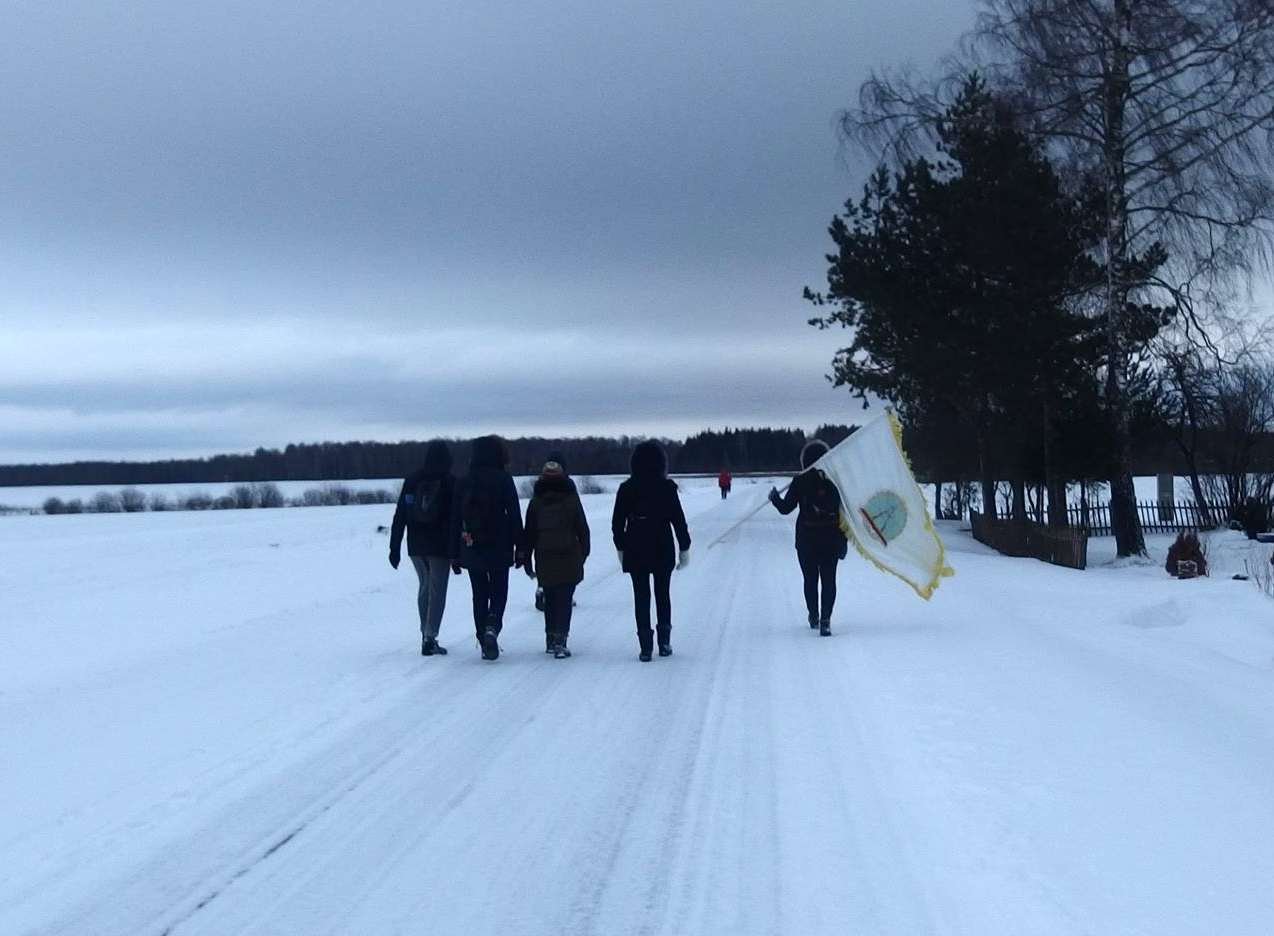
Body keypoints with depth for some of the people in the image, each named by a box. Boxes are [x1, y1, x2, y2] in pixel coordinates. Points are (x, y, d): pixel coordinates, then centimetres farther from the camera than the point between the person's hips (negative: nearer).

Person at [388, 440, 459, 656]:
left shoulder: (411, 480, 3)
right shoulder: (450, 483, -8)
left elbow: (399, 516, 5)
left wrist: (395, 547, 9)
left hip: (416, 546, 4)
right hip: (440, 547, -4)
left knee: (424, 587, 18)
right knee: (437, 590, -1)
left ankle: (427, 634, 22)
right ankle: (429, 639, -9)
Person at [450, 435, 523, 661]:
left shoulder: (463, 482, 3)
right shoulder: (503, 479, -7)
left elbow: (455, 520, 6)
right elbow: (514, 514, -9)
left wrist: (455, 553, 11)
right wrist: (520, 546, -3)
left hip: (471, 549, 3)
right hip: (498, 548, -3)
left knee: (479, 595, 12)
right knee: (499, 591, 8)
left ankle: (484, 641, 9)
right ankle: (492, 627, -19)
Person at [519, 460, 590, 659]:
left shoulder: (536, 502, 2)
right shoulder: (571, 499, -1)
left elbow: (529, 532, 3)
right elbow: (583, 529, 3)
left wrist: (526, 559, 9)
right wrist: (584, 553, 15)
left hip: (545, 560, 2)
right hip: (569, 560, -2)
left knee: (550, 600, 16)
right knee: (564, 600, -3)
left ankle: (551, 640, 21)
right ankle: (560, 641, -14)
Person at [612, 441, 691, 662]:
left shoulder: (626, 489, -2)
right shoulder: (667, 488, -8)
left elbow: (617, 523, 2)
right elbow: (678, 520, -6)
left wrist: (621, 548, 13)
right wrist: (684, 548, 2)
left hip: (635, 552, 1)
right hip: (662, 550, -1)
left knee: (641, 596, 5)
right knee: (662, 594, 14)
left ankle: (645, 647, 1)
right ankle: (664, 643, 15)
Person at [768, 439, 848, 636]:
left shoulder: (800, 482, -7)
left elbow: (786, 508, -2)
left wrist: (775, 498, 20)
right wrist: (844, 541, 5)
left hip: (806, 539, -1)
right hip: (832, 538, 1)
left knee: (810, 579, 13)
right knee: (829, 579, 3)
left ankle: (814, 617, 21)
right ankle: (825, 619, -11)